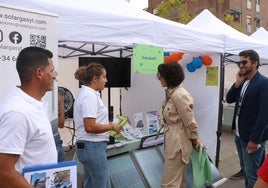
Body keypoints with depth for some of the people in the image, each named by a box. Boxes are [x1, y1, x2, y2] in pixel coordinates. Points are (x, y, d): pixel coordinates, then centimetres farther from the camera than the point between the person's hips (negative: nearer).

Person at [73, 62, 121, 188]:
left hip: (89, 146, 10)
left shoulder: (87, 93, 12)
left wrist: (108, 125, 11)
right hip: (93, 147, -10)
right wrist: (112, 126, -13)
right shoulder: (90, 96, -18)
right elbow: (90, 127, -25)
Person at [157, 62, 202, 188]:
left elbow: (190, 121, -17)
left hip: (178, 142, -10)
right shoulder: (171, 93, 9)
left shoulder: (179, 95, -22)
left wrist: (195, 139, -7)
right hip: (173, 141, 10)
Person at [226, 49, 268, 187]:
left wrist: (254, 140, -20)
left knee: (252, 175, 2)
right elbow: (229, 99, 8)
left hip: (252, 137, -7)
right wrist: (238, 83, -6)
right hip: (239, 135, 7)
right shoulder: (242, 82, 9)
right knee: (245, 170, 20)